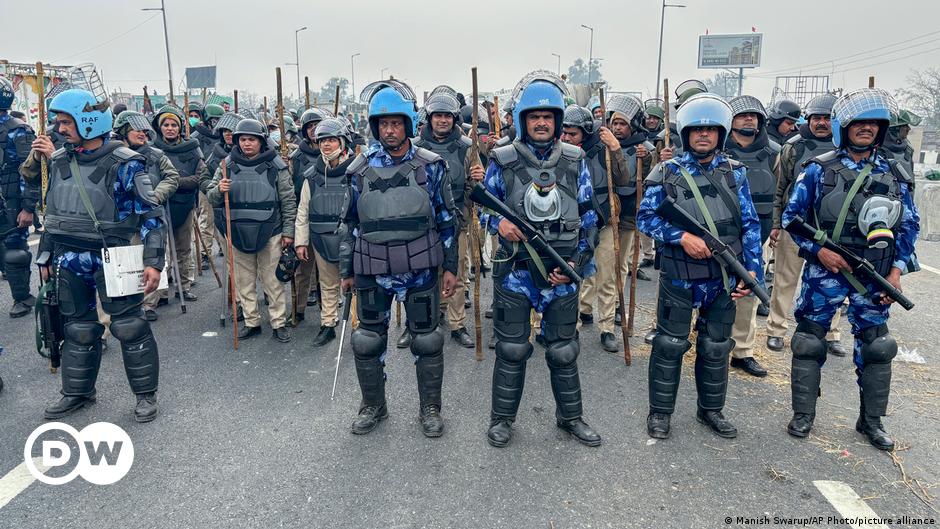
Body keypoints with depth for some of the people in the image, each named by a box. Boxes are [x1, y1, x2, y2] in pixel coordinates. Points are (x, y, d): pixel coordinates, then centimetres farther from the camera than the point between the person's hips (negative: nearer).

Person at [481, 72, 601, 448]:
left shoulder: (575, 162, 3)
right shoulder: (503, 162, -1)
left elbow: (589, 219, 6)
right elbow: (484, 207, 6)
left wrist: (577, 263, -4)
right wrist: (499, 223, -17)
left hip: (561, 274, 1)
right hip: (514, 272, -1)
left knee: (563, 350, 11)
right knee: (511, 350, 7)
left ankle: (570, 416, 29)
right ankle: (501, 418, 24)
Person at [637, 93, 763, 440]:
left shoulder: (735, 174, 6)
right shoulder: (667, 173, -2)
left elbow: (750, 225, 5)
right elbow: (645, 217, -5)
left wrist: (752, 268, -3)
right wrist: (682, 236, -18)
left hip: (724, 278, 3)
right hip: (679, 277, -3)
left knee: (716, 346, 14)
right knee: (670, 344, 5)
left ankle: (711, 409, 31)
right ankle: (660, 411, 20)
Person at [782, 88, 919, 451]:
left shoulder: (894, 174, 6)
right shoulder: (819, 169, -3)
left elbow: (910, 224, 11)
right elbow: (792, 215, -1)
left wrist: (896, 269, 2)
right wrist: (817, 250, -13)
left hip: (874, 277, 3)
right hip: (825, 271, -3)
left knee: (876, 346, 9)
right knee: (809, 341, 2)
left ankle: (871, 420, 25)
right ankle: (803, 415, 16)